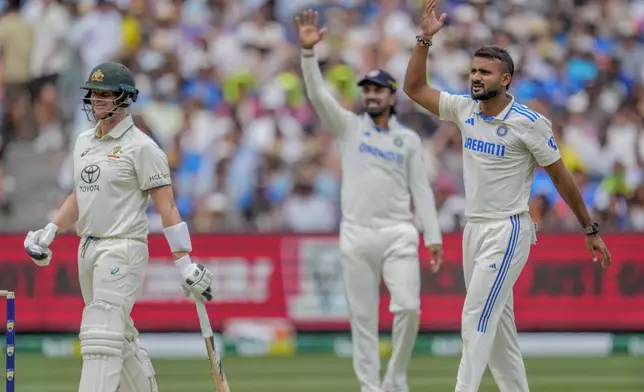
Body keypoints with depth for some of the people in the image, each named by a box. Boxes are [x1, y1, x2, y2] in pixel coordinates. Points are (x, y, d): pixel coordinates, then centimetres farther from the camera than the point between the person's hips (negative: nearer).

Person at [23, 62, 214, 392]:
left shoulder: (141, 147, -9)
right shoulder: (84, 141, 14)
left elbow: (166, 206, -11)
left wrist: (184, 263, -16)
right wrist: (48, 233, 14)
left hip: (123, 249, -8)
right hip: (87, 249, 8)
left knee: (101, 336, -16)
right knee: (120, 338, 13)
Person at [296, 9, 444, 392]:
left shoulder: (409, 139, 10)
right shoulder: (349, 126, 9)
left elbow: (421, 188, 7)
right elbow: (318, 94, -4)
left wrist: (433, 236, -2)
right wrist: (309, 51, -19)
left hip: (398, 233, 0)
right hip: (356, 235, 0)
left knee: (408, 306, -14)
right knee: (363, 317, 0)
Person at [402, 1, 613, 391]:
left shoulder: (530, 123, -12)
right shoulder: (465, 109, 5)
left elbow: (561, 177, -5)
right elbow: (414, 88, 8)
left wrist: (591, 230, -1)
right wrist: (425, 40, -4)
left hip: (508, 231, -7)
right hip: (474, 229, 7)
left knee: (477, 320, -14)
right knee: (497, 322, 9)